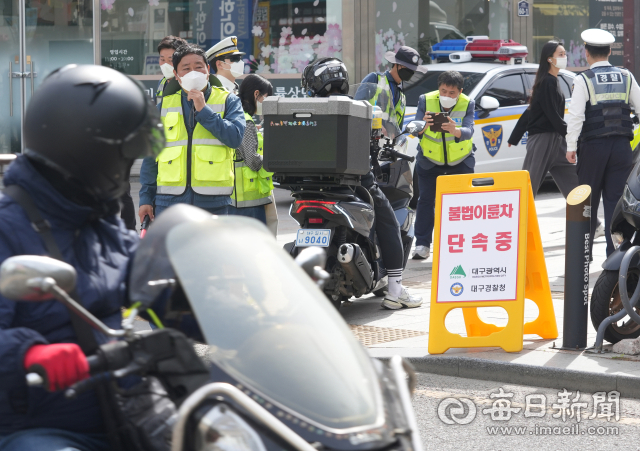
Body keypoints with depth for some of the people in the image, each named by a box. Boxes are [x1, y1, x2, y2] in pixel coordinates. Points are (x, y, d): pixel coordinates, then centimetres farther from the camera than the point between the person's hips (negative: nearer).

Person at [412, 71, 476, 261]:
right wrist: (423, 126, -50)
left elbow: (468, 131, -32)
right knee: (426, 200, -6)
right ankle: (422, 245, 1)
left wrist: (454, 130, -55)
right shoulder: (426, 100, -16)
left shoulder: (467, 104, -17)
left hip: (461, 161, 0)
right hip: (430, 161, 0)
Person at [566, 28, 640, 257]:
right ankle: (616, 252, -2)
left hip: (593, 146, -2)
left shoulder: (583, 80, -5)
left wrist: (571, 147, -5)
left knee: (589, 200, 7)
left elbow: (576, 116, -11)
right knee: (616, 200, 3)